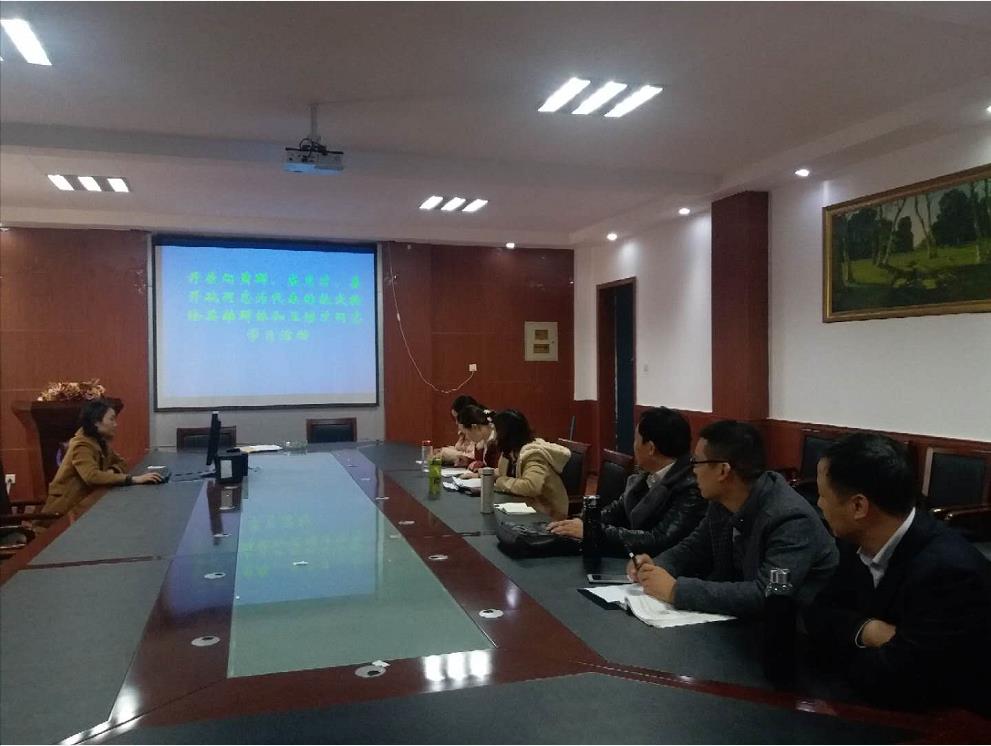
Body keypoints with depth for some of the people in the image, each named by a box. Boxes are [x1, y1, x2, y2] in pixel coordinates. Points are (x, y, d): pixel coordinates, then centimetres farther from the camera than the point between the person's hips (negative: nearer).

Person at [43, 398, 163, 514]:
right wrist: (133, 479, -42)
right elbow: (92, 476, -37)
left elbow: (121, 462, 11)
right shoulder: (81, 446, -21)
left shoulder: (101, 442, 6)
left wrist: (111, 471, -14)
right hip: (66, 507, -8)